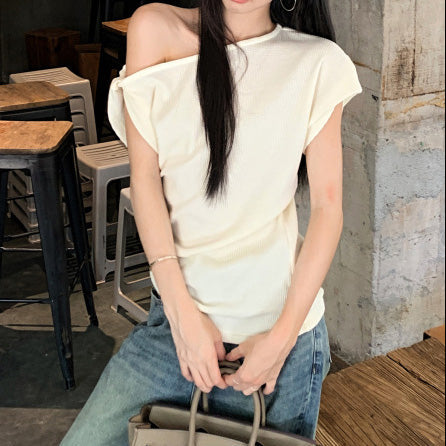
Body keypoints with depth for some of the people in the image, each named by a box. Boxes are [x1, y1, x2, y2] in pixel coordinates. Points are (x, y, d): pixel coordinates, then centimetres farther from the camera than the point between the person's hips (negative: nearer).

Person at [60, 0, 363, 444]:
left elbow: (327, 206, -4)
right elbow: (143, 175, -6)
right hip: (174, 311, 2)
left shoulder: (318, 63, -5)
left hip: (272, 326, -1)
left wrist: (283, 335, -9)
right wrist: (181, 312, -11)